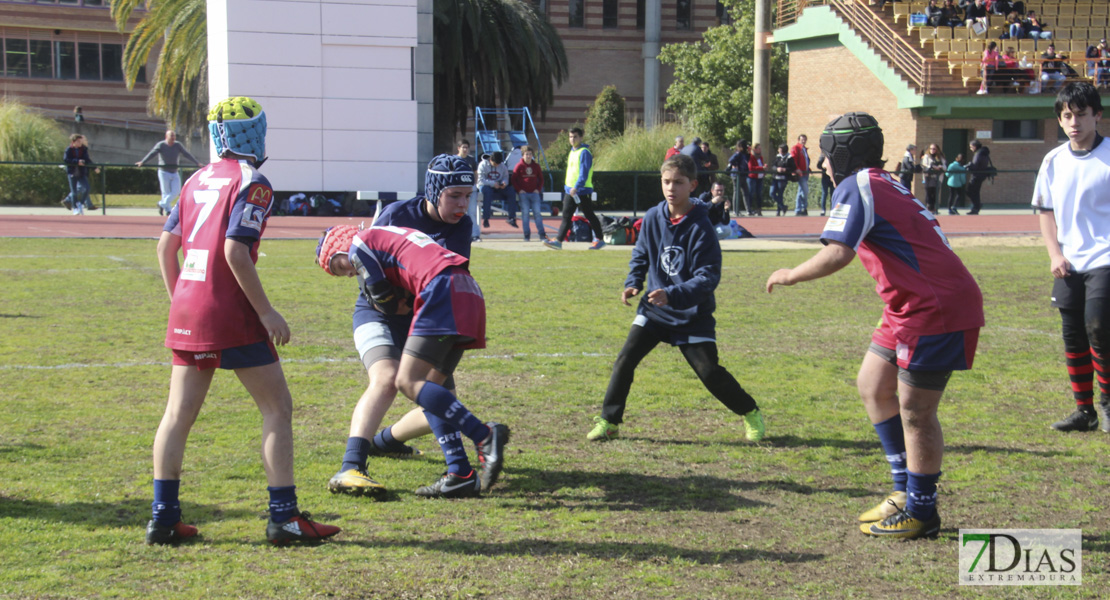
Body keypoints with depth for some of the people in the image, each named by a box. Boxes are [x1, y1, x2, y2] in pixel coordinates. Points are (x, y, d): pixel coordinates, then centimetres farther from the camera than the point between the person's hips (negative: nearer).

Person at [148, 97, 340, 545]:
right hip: (230, 315, -7)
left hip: (186, 310, 7)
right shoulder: (252, 183, -9)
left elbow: (166, 244, 14)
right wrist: (265, 311, -14)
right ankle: (283, 516, 1)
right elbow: (235, 251, -18)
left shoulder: (197, 180, 13)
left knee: (178, 414, 11)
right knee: (277, 408, 2)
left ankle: (163, 518, 14)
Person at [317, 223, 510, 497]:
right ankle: (461, 474, 1)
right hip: (470, 292, 9)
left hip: (443, 291, -9)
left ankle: (485, 435, -23)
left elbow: (388, 305, 10)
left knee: (408, 382, -11)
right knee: (427, 388, 10)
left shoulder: (358, 243, 8)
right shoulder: (388, 235, 34)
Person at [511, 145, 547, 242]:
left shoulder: (536, 166, 9)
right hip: (523, 193, -2)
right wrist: (519, 190, -7)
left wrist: (538, 189, 4)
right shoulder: (519, 166, 1)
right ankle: (527, 235, -2)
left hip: (534, 193, 2)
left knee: (537, 212, -3)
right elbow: (514, 179, 3)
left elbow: (541, 179, 17)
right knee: (525, 212, -6)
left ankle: (541, 233, 0)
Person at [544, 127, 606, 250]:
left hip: (582, 191, -8)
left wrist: (576, 187, -28)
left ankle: (599, 240, 13)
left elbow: (584, 172, -20)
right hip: (570, 190, 8)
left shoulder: (584, 152, -12)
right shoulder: (572, 152, 15)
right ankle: (558, 241, -3)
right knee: (566, 216, 2)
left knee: (589, 216, 2)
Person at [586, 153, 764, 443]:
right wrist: (633, 283, -2)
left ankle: (751, 413, 19)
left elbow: (708, 277, -20)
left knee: (709, 371, -3)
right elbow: (640, 255, 15)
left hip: (693, 315, -4)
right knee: (625, 359, -8)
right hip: (654, 309, 4)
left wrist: (673, 295, -32)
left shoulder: (701, 228, -17)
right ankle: (608, 421, 4)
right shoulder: (653, 217, -3)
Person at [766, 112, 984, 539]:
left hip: (937, 309, -10)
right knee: (873, 387, 15)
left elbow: (838, 254, -24)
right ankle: (907, 491, 22)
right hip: (914, 307, 10)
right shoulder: (884, 185, 18)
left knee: (914, 412, -3)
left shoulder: (856, 187, -12)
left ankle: (921, 512, 9)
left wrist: (792, 276, -11)